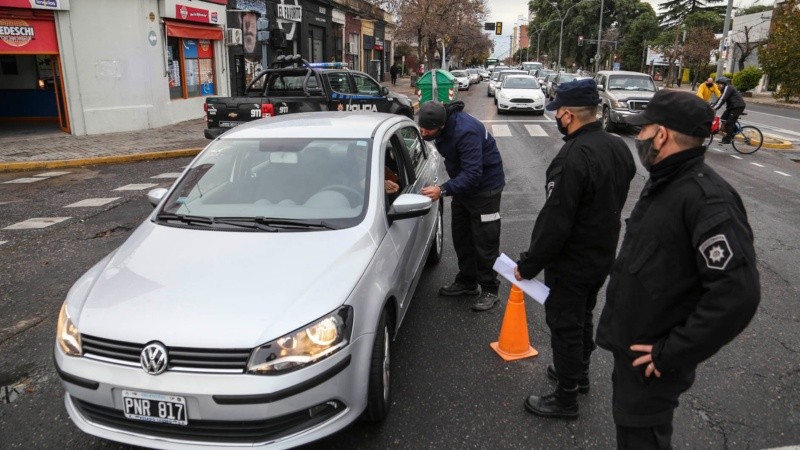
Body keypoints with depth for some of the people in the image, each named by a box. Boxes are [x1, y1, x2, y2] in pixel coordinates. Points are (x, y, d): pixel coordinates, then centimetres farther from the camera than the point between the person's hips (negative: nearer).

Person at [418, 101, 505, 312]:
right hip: (462, 183, 9)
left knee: (485, 241, -2)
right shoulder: (444, 122, -8)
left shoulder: (466, 132, -35)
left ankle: (489, 290, 12)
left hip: (485, 186, -8)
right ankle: (467, 282, 30)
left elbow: (473, 174, -37)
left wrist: (443, 190, -43)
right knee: (461, 236, 15)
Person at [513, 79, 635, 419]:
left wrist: (528, 265, -19)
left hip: (571, 264, -9)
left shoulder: (573, 157, -29)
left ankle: (566, 398, 22)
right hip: (602, 256, 9)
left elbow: (554, 221, -28)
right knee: (583, 318, 25)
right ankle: (579, 373, 45)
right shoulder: (619, 148, 0)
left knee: (565, 327, 7)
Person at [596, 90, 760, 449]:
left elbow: (737, 293, -31)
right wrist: (617, 328, 15)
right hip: (630, 344, 9)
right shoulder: (663, 182, 6)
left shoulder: (707, 197, -26)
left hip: (651, 361, -9)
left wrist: (672, 354, -25)